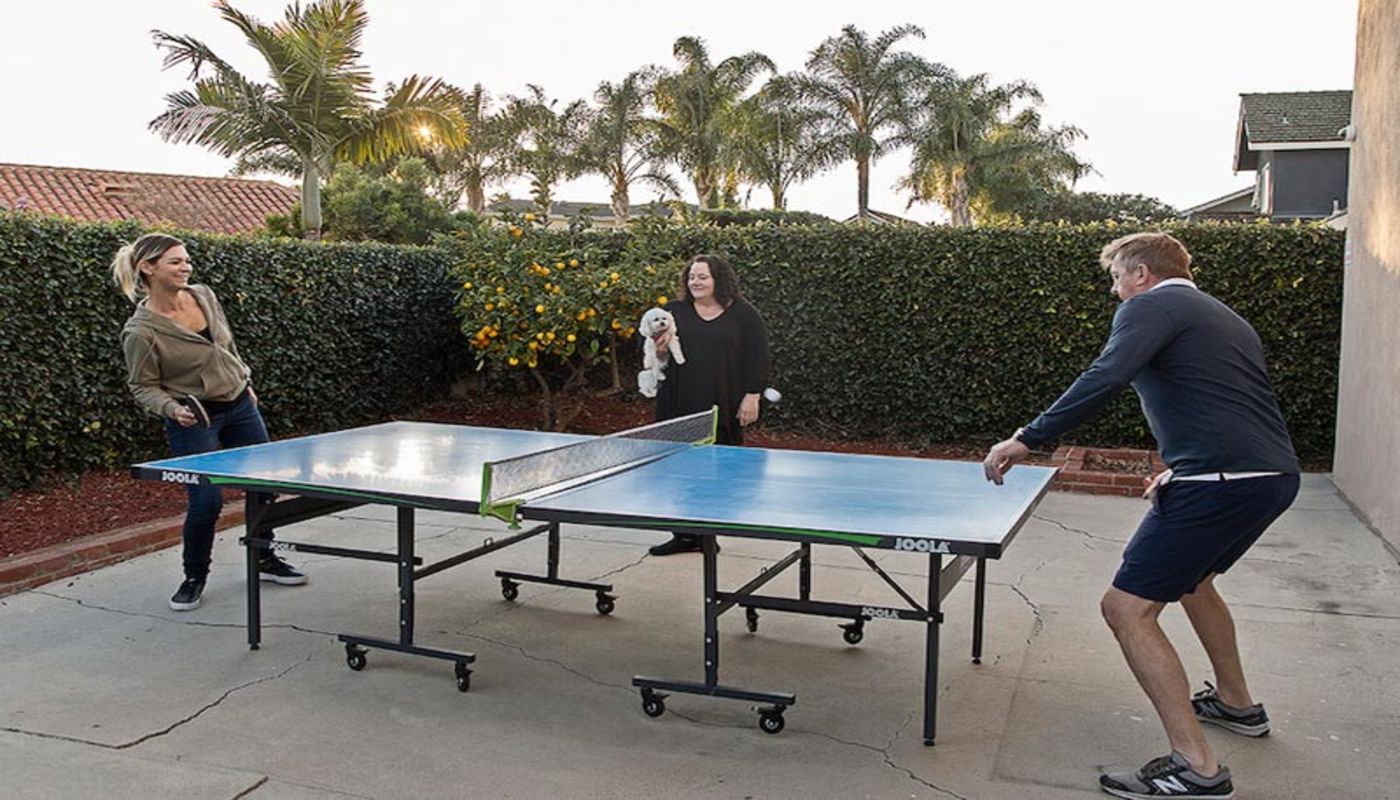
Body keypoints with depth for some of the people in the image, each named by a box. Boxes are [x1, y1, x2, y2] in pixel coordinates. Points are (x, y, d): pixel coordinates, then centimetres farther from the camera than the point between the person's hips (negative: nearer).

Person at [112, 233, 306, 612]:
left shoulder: (204, 295, -1)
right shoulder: (141, 331, -18)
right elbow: (143, 386, -9)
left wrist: (245, 382, 19)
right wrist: (173, 410, -26)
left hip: (239, 406, 7)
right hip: (195, 421, -6)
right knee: (206, 501, -10)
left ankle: (266, 560, 30)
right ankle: (194, 578, 16)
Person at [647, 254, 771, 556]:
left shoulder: (744, 314, 3)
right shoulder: (674, 311, 9)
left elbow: (758, 357, 1)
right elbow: (651, 346, 12)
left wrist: (752, 396, -6)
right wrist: (658, 348, -11)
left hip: (722, 409, -2)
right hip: (680, 407, 2)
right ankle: (684, 534, 10)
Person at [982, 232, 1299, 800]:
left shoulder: (1150, 306, -3)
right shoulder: (1223, 318, 25)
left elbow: (1106, 379, -21)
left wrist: (1027, 439, -22)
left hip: (1221, 483, -10)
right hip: (1275, 476, 10)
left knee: (1127, 608, -7)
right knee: (1191, 577, 33)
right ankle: (1237, 704, 47)